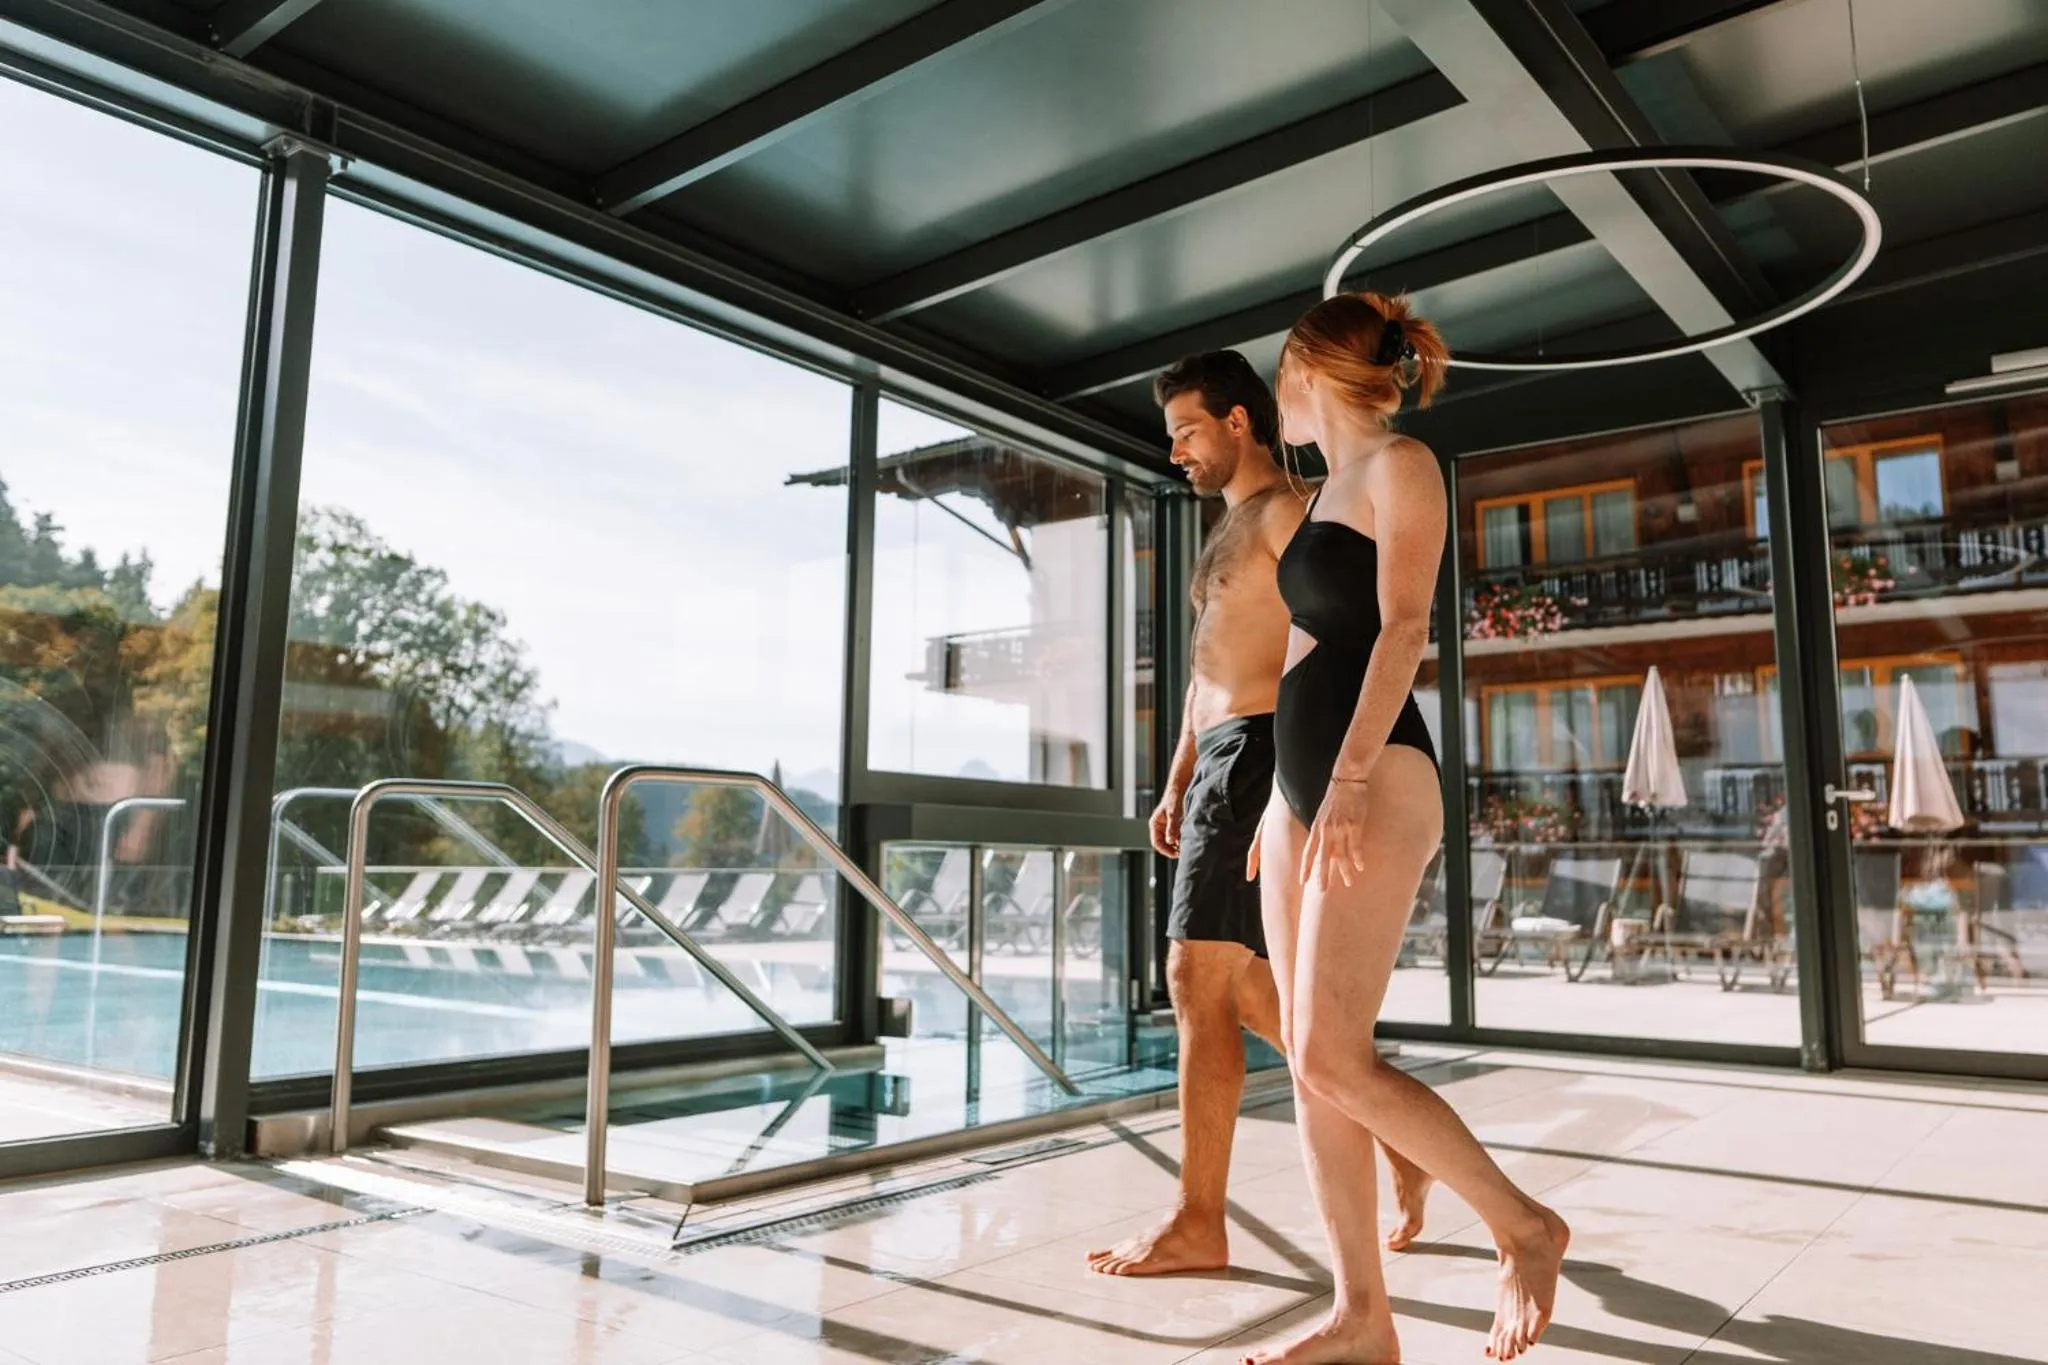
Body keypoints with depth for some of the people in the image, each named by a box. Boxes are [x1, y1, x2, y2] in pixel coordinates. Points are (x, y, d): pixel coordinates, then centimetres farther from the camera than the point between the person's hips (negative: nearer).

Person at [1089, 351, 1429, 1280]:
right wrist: (1176, 783, 20)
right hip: (1220, 763, 10)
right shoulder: (1229, 533, 25)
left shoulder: (1288, 512, -4)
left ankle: (1198, 1223, -3)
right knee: (1247, 992, 12)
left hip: (1262, 753, -10)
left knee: (1199, 979, -11)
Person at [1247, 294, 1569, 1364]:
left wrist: (1351, 780, -23)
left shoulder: (1401, 465, -1)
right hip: (1300, 786, 9)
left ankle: (1525, 1229, 6)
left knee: (1333, 1056, -14)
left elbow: (1404, 628, -13)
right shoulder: (1332, 489, 24)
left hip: (1374, 782, -9)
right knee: (1309, 1061, 3)